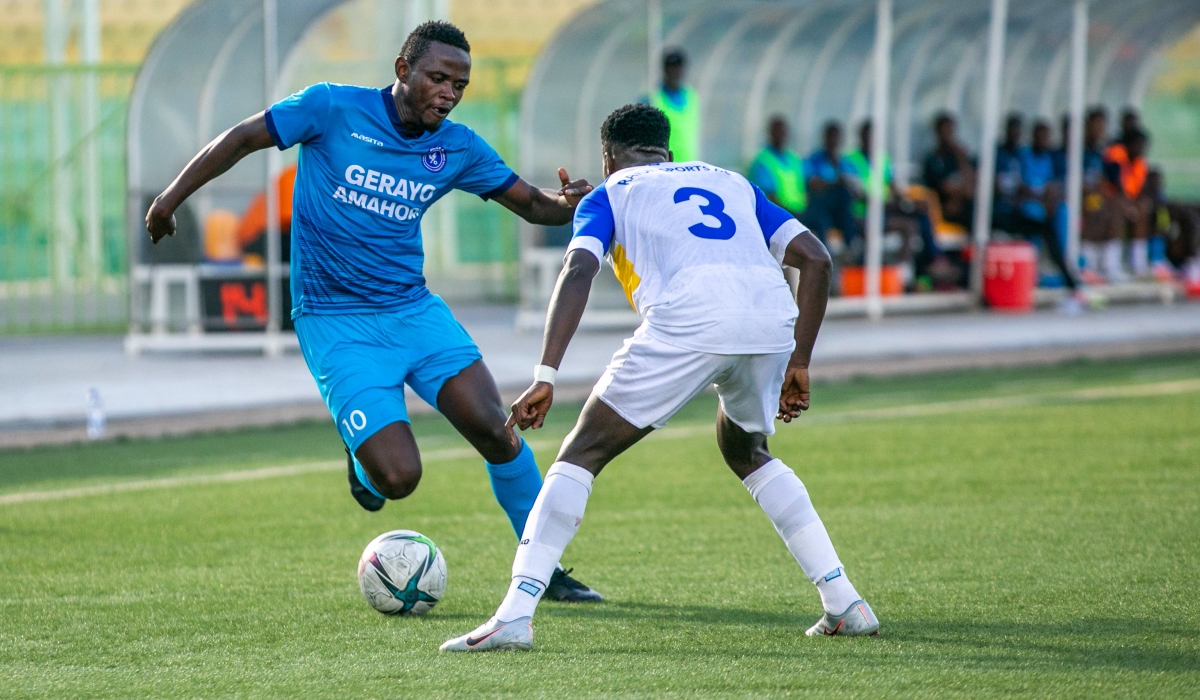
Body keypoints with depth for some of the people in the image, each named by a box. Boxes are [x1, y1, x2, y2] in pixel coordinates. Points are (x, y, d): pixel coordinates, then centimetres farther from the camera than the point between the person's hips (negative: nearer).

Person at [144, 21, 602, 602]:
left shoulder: (458, 149, 2)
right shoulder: (333, 109, -10)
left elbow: (534, 205, 7)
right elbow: (241, 140, -1)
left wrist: (568, 204, -16)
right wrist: (172, 197, -1)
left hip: (413, 309, 4)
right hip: (336, 326, -4)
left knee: (495, 429, -14)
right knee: (399, 478, -16)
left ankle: (544, 569, 4)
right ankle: (365, 461, 23)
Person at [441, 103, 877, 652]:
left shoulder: (610, 194, 23)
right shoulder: (733, 183, 35)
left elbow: (578, 271, 3)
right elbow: (816, 260, 23)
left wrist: (545, 378, -4)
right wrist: (799, 364, 27)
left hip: (687, 320, -4)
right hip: (773, 317, 5)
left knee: (583, 451, 7)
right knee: (743, 451, 31)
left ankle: (514, 615, -7)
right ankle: (844, 603, 23)